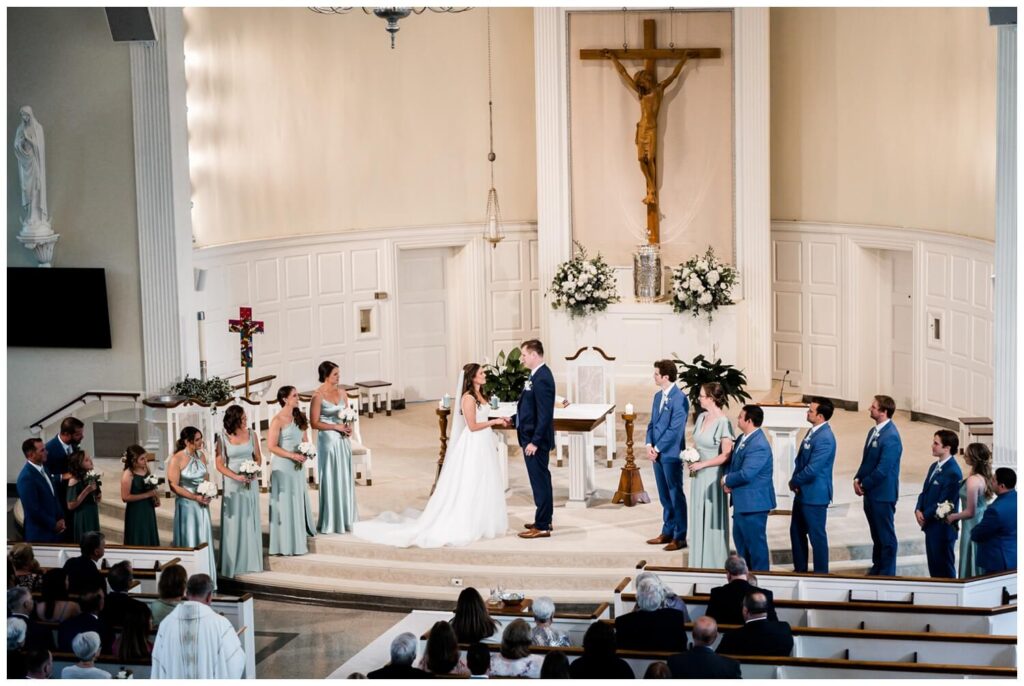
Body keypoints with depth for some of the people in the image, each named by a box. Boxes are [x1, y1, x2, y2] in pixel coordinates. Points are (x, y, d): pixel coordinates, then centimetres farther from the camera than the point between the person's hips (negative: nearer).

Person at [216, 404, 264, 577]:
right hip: (232, 484, -3)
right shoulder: (223, 439, -6)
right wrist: (236, 476, -17)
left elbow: (258, 457, 9)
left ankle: (250, 561, 16)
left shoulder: (252, 435, 2)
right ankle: (233, 564, 5)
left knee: (250, 521, 8)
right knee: (233, 522, 0)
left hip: (251, 483, 3)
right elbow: (219, 464, -6)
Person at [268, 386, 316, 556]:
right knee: (285, 503, -3)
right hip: (283, 466, -7)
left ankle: (299, 539, 22)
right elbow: (271, 446, -16)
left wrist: (304, 454, -5)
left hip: (298, 466, 7)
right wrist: (292, 455, -20)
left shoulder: (298, 418, 10)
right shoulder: (278, 420, -13)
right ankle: (286, 544, 2)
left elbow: (305, 440, 16)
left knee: (299, 501, 12)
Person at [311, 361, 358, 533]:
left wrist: (349, 426, -5)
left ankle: (346, 518, 21)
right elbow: (315, 423, -13)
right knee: (330, 480, 1)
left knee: (345, 479, 11)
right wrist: (336, 427, -17)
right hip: (328, 440, -6)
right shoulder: (318, 395, -12)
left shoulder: (341, 392, 6)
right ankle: (331, 522, 10)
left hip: (343, 440, 6)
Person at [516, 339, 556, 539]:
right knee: (542, 479, 18)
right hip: (532, 436, 10)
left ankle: (542, 526, 0)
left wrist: (534, 441, -23)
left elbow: (545, 414, -24)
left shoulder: (542, 379, -21)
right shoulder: (537, 375, 10)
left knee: (539, 481, -4)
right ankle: (544, 520, 28)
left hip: (536, 439, -10)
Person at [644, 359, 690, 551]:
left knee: (676, 494, -1)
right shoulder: (658, 396, 11)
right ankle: (667, 532, 23)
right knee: (664, 495, 14)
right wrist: (649, 445, -1)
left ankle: (680, 537, 5)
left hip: (671, 454, -8)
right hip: (657, 453, 8)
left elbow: (675, 429, -18)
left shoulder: (679, 399, -15)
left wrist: (657, 449, -15)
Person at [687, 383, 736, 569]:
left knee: (712, 519, 3)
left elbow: (726, 455, -17)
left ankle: (714, 563, 15)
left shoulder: (723, 422, -17)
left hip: (712, 476, -7)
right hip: (698, 476, 7)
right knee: (699, 517, 13)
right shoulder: (701, 417, 6)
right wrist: (691, 458, -1)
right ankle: (699, 562, 24)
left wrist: (702, 464, -16)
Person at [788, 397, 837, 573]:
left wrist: (794, 482, -10)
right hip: (803, 492, 10)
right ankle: (800, 569, 31)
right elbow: (801, 459, 13)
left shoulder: (824, 439, -24)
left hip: (815, 494, -10)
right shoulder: (813, 431, 6)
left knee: (816, 534, 2)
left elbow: (812, 470, -26)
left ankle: (821, 573, 14)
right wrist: (795, 481, -2)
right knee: (797, 531, 18)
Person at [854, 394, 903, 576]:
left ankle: (887, 573, 14)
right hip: (871, 493, 9)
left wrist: (864, 485, -14)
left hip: (883, 494, -9)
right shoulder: (873, 432, 8)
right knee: (876, 534, 19)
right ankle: (877, 569, 30)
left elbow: (882, 469, -22)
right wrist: (858, 478, 0)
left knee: (886, 535, 4)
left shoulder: (891, 437, -21)